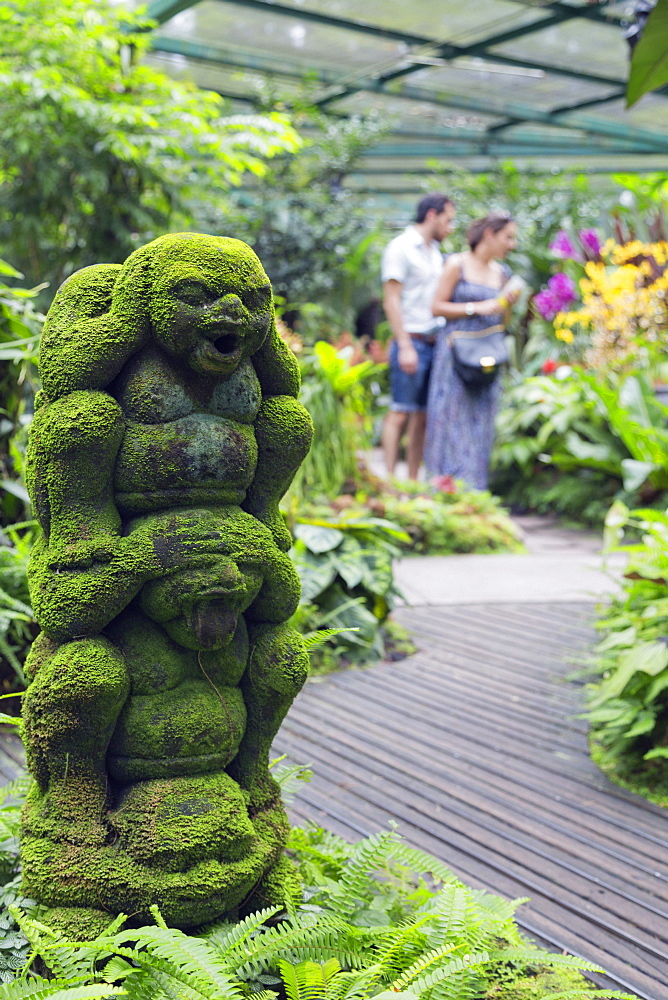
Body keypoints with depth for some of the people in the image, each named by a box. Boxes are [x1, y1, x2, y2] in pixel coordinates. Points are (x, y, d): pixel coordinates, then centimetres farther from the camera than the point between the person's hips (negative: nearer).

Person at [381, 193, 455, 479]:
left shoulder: (434, 251, 19)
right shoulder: (401, 247, -5)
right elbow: (391, 300, -10)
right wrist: (405, 346, -17)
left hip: (434, 344, 8)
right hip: (412, 342, -8)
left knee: (423, 415, 6)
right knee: (401, 413, -9)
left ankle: (413, 481, 9)